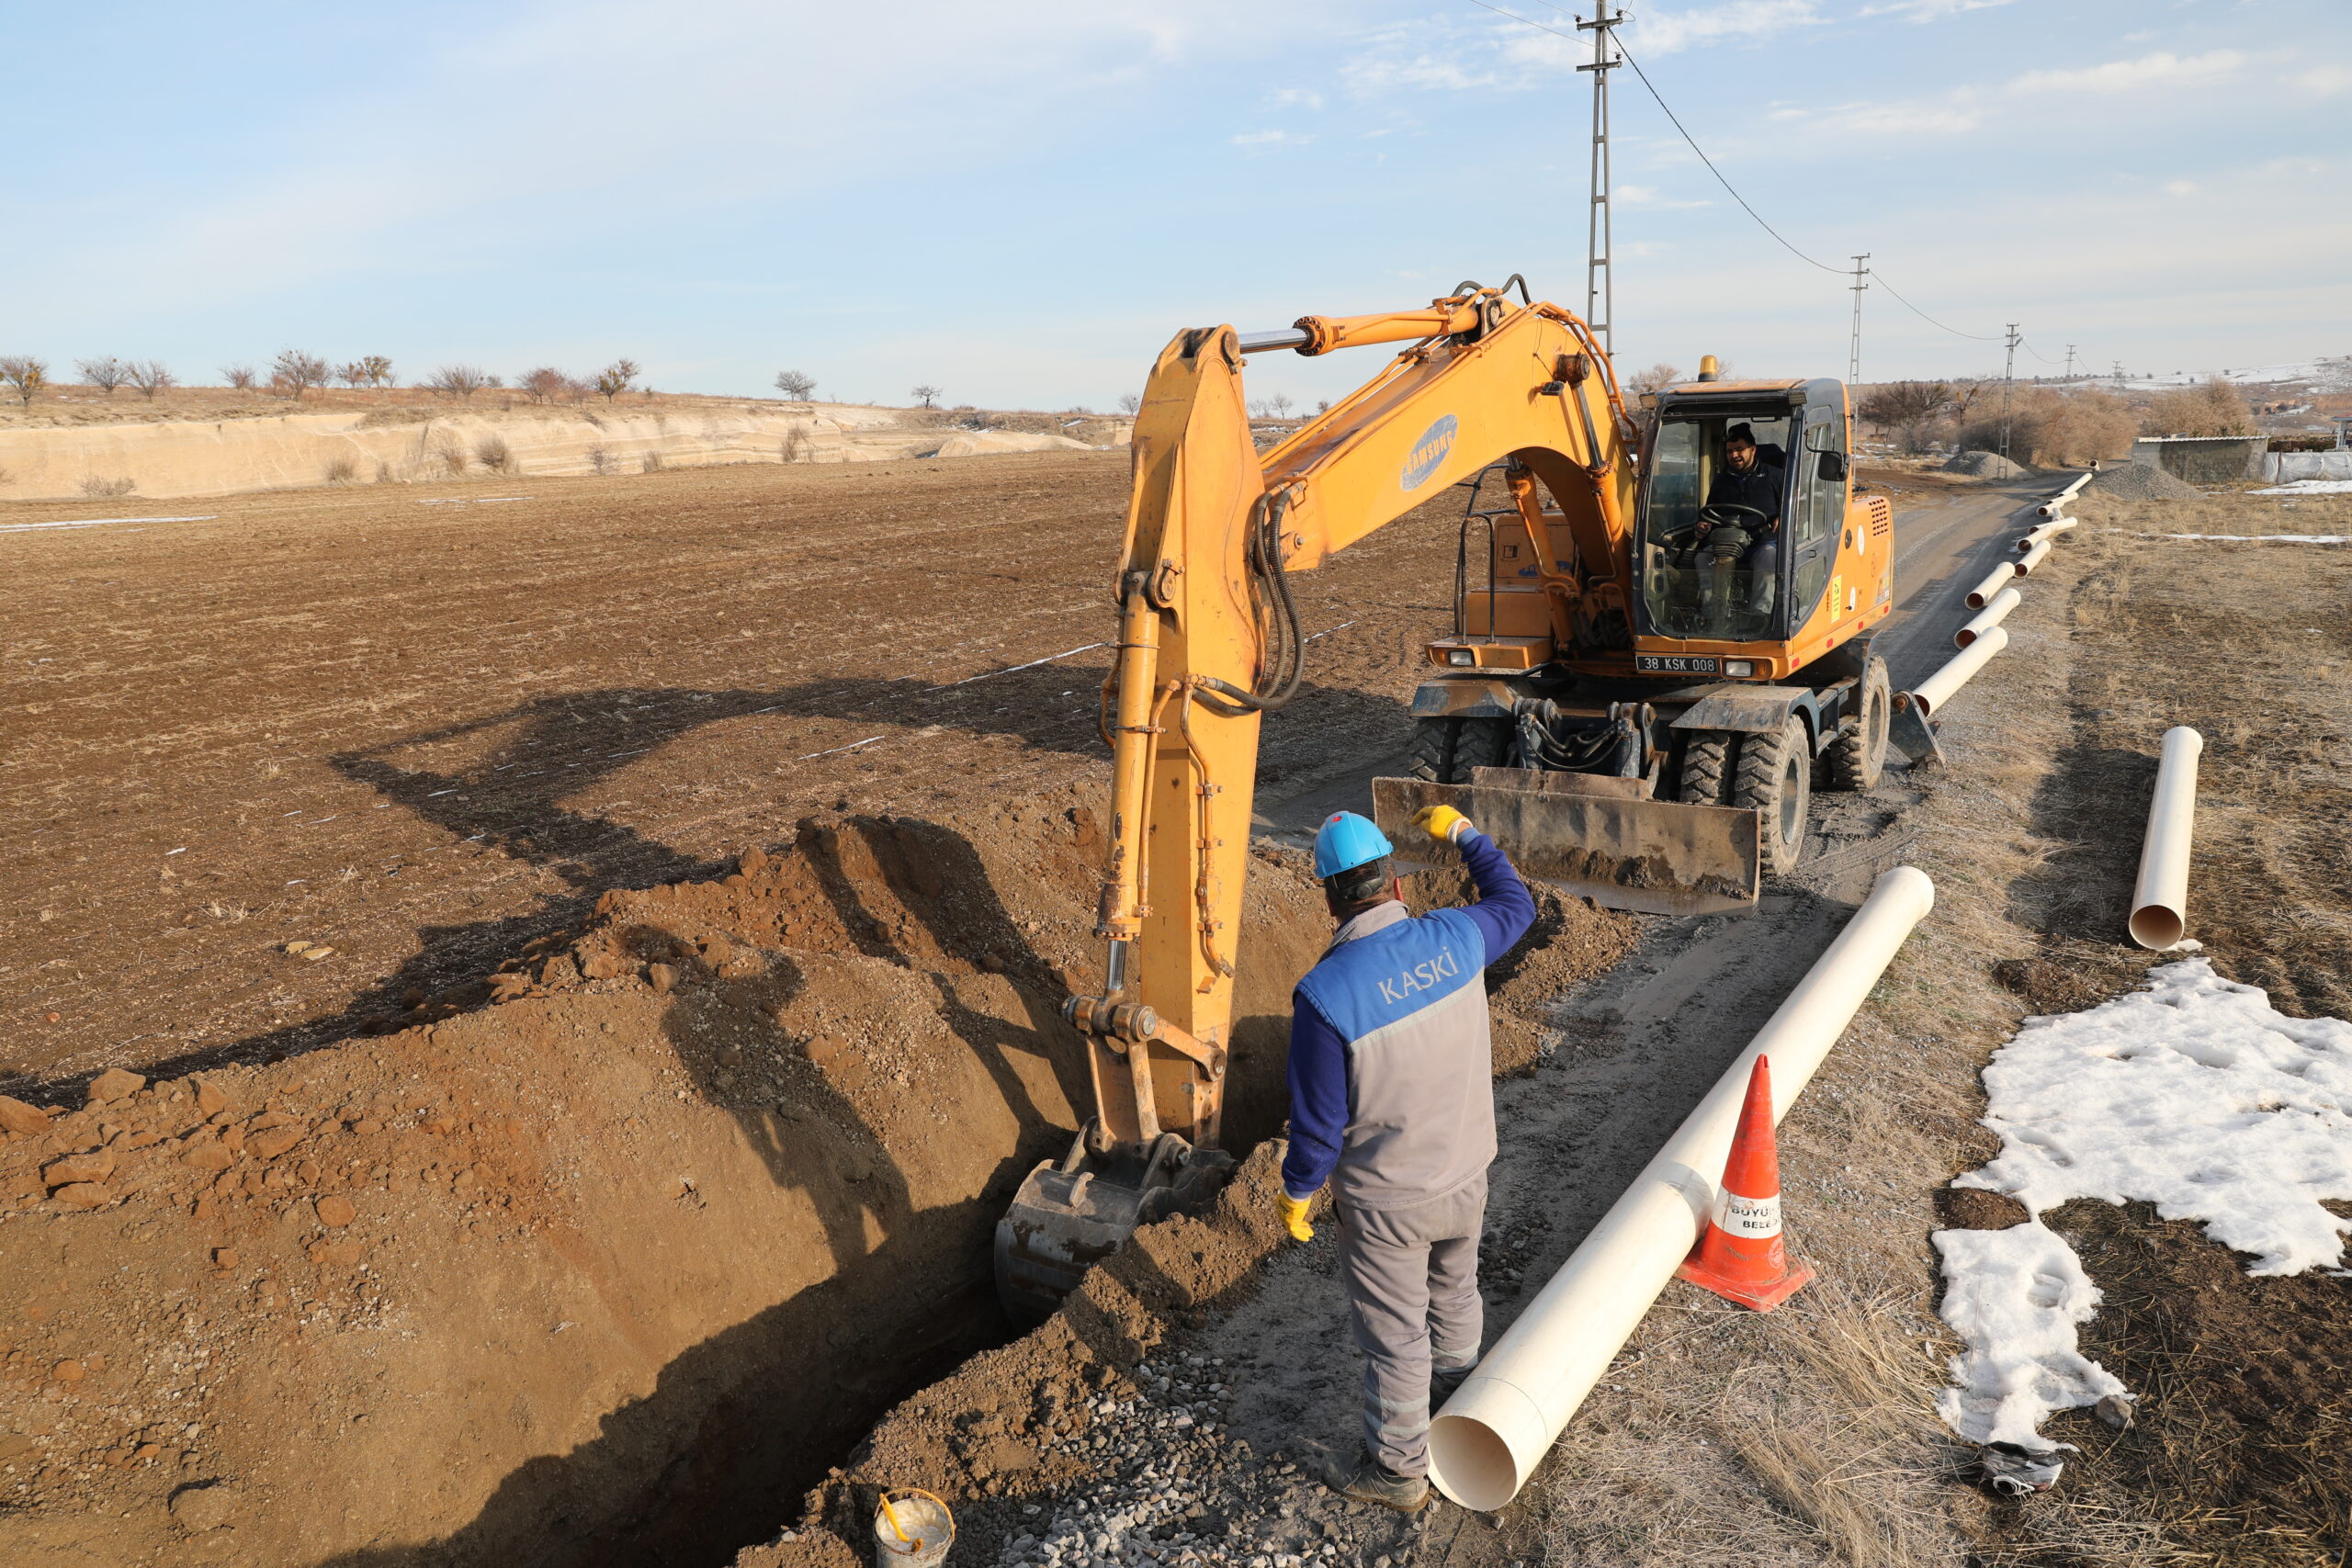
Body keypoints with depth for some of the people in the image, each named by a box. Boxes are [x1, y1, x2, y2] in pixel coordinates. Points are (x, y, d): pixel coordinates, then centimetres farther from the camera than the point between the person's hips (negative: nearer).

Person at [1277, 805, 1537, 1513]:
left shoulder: (1325, 992, -28)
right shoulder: (1455, 939, -15)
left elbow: (1320, 1119, -20)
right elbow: (1516, 905, 10)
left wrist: (1297, 1192, -2)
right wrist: (1463, 833, 21)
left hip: (1386, 1201, -5)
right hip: (1467, 1174, 5)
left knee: (1395, 1336, 14)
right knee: (1455, 1289, 31)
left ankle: (1398, 1470, 33)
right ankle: (1459, 1383, 56)